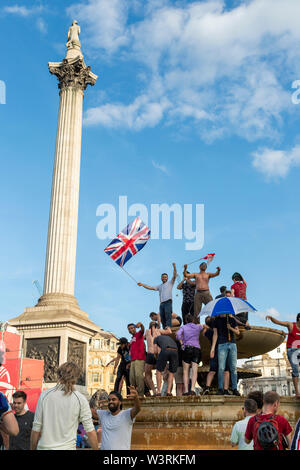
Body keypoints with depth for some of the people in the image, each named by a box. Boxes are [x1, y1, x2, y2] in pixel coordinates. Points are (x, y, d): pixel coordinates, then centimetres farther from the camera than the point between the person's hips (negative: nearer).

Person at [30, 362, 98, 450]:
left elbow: (36, 429, 3)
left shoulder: (44, 395, 1)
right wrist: (96, 449, 7)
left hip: (44, 447, 2)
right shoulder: (80, 399, -3)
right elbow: (90, 431, -3)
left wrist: (32, 448, 15)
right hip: (67, 447, -1)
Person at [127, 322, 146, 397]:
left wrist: (141, 325, -41)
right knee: (132, 377, 2)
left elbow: (142, 330, -19)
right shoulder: (132, 339, 27)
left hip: (139, 359, -8)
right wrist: (130, 362, 23)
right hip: (133, 360, 8)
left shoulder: (139, 334, 4)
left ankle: (140, 394, -19)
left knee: (138, 375, -17)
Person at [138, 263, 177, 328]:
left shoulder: (170, 283, 11)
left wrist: (174, 267, -14)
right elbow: (151, 288, 24)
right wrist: (142, 284, 21)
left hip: (168, 302, -6)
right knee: (162, 319, 1)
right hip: (161, 303, 6)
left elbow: (174, 276, -2)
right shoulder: (159, 286, 25)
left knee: (168, 317, -17)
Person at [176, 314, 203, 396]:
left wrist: (182, 343, 0)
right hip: (197, 349, 1)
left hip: (187, 349, -1)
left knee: (186, 371, 4)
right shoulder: (198, 327, 16)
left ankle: (186, 391, -4)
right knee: (195, 371, -7)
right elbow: (202, 326, 41)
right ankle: (192, 389, -22)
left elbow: (178, 334, -11)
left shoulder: (183, 327, 9)